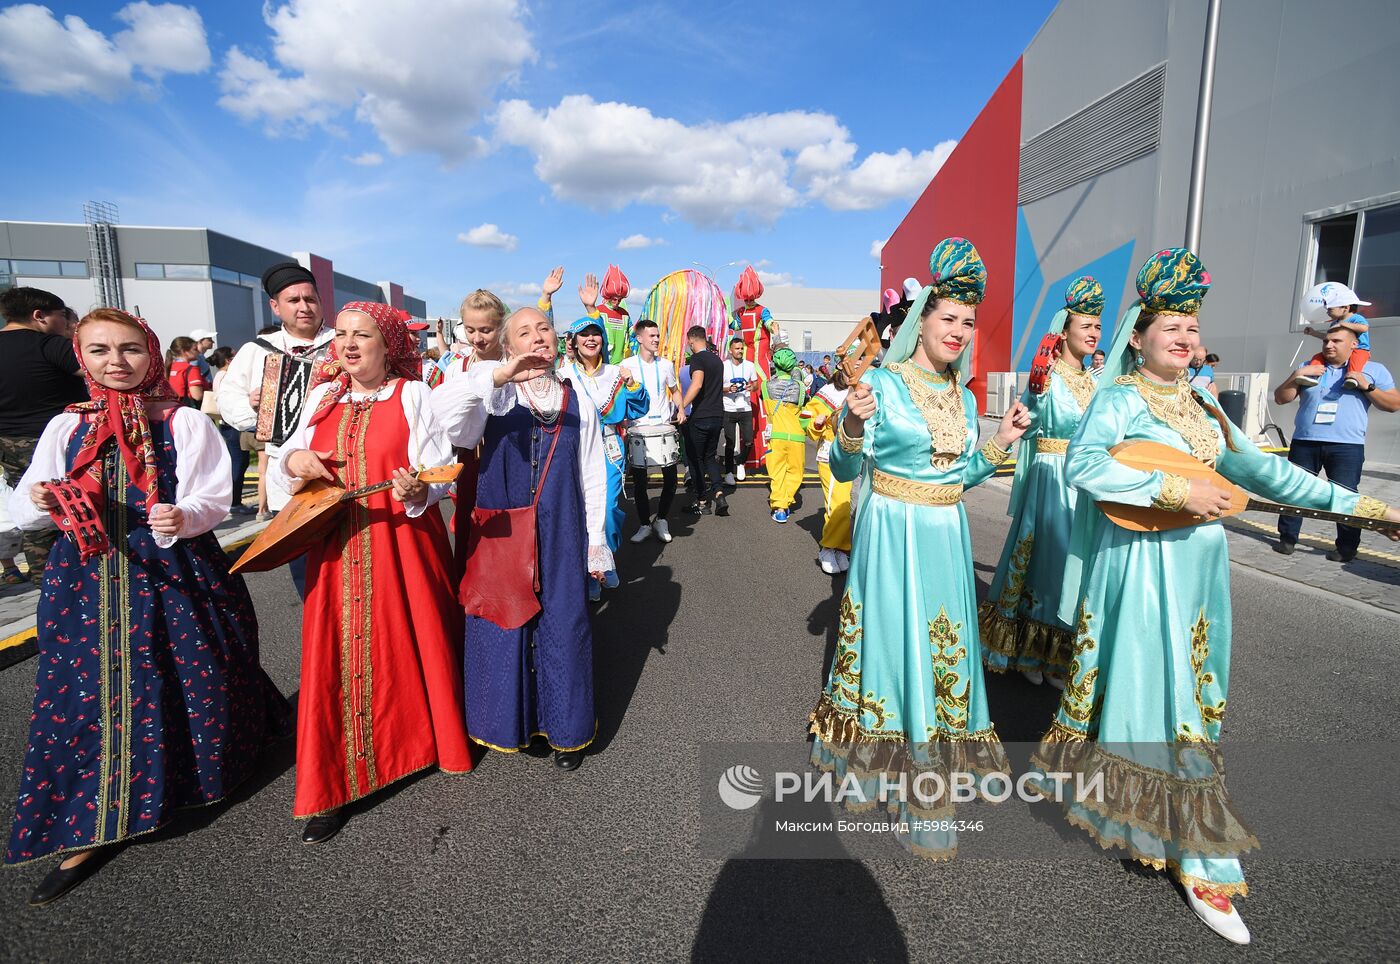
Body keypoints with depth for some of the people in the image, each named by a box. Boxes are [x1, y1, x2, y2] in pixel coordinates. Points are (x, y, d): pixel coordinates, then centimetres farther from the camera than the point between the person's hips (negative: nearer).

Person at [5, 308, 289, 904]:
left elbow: (212, 500, -10)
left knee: (193, 683, 6)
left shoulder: (186, 423, -3)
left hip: (176, 575, -3)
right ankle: (90, 832, 18)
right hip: (88, 580, 3)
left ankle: (211, 772, 35)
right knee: (88, 693, 4)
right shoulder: (66, 426, 8)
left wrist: (182, 517, -31)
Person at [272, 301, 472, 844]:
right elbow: (284, 473, 16)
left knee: (413, 648, 6)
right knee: (336, 659, 5)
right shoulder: (323, 397, 11)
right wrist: (292, 461, -6)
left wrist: (416, 490, -30)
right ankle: (334, 786, 17)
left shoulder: (414, 395, -2)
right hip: (336, 549, 4)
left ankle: (428, 740, 32)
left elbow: (437, 470, -9)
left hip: (405, 546, -3)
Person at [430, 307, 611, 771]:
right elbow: (438, 410, -20)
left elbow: (593, 477, 8)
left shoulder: (578, 403, 5)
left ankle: (566, 728, 24)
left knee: (563, 626, 6)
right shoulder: (494, 396, 0)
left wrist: (596, 541, 7)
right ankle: (510, 720, 29)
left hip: (561, 535, 1)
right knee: (504, 625, 6)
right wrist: (496, 376, -31)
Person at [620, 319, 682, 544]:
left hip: (664, 427, 2)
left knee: (670, 479, 2)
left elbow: (675, 391, 20)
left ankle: (661, 519, 22)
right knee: (639, 481, 2)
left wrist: (680, 410, 3)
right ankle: (645, 524, 17)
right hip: (637, 429, -2)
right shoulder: (627, 365, 0)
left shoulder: (666, 365, 8)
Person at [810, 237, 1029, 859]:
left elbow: (962, 477, 16)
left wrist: (1001, 440, 5)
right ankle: (871, 759, 27)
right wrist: (852, 426, -27)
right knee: (890, 640, 4)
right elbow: (846, 469, -9)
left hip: (946, 537, 6)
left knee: (942, 649, 11)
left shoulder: (965, 399, 9)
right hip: (892, 534, -5)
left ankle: (927, 765, 30)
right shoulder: (883, 384, -9)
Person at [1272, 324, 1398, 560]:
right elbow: (1280, 399, 10)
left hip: (1347, 446, -2)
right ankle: (1287, 539, 12)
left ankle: (1346, 547, 10)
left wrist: (1367, 387, -8)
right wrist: (1296, 376, -4)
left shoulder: (1374, 370, 9)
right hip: (1305, 443, 2)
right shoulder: (1309, 368, 14)